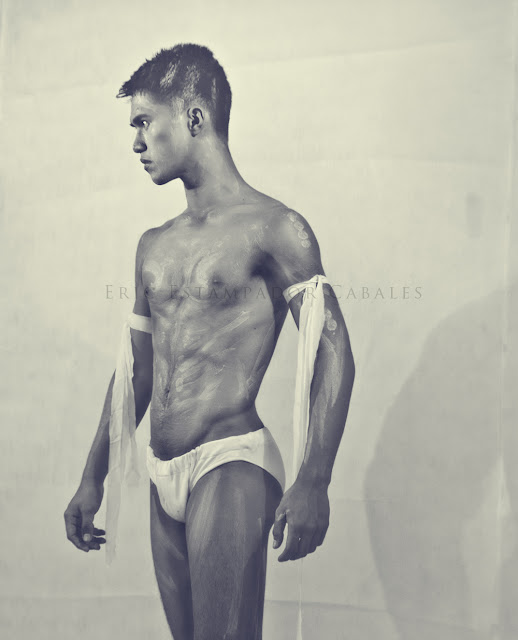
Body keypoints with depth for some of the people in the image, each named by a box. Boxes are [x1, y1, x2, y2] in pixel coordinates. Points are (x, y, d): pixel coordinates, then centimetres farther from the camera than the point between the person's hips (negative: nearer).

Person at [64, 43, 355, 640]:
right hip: (163, 479, 7)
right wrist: (93, 478, 18)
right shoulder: (153, 246, 14)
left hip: (232, 466, -6)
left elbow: (332, 355, -12)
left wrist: (312, 482, -22)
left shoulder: (273, 227, -7)